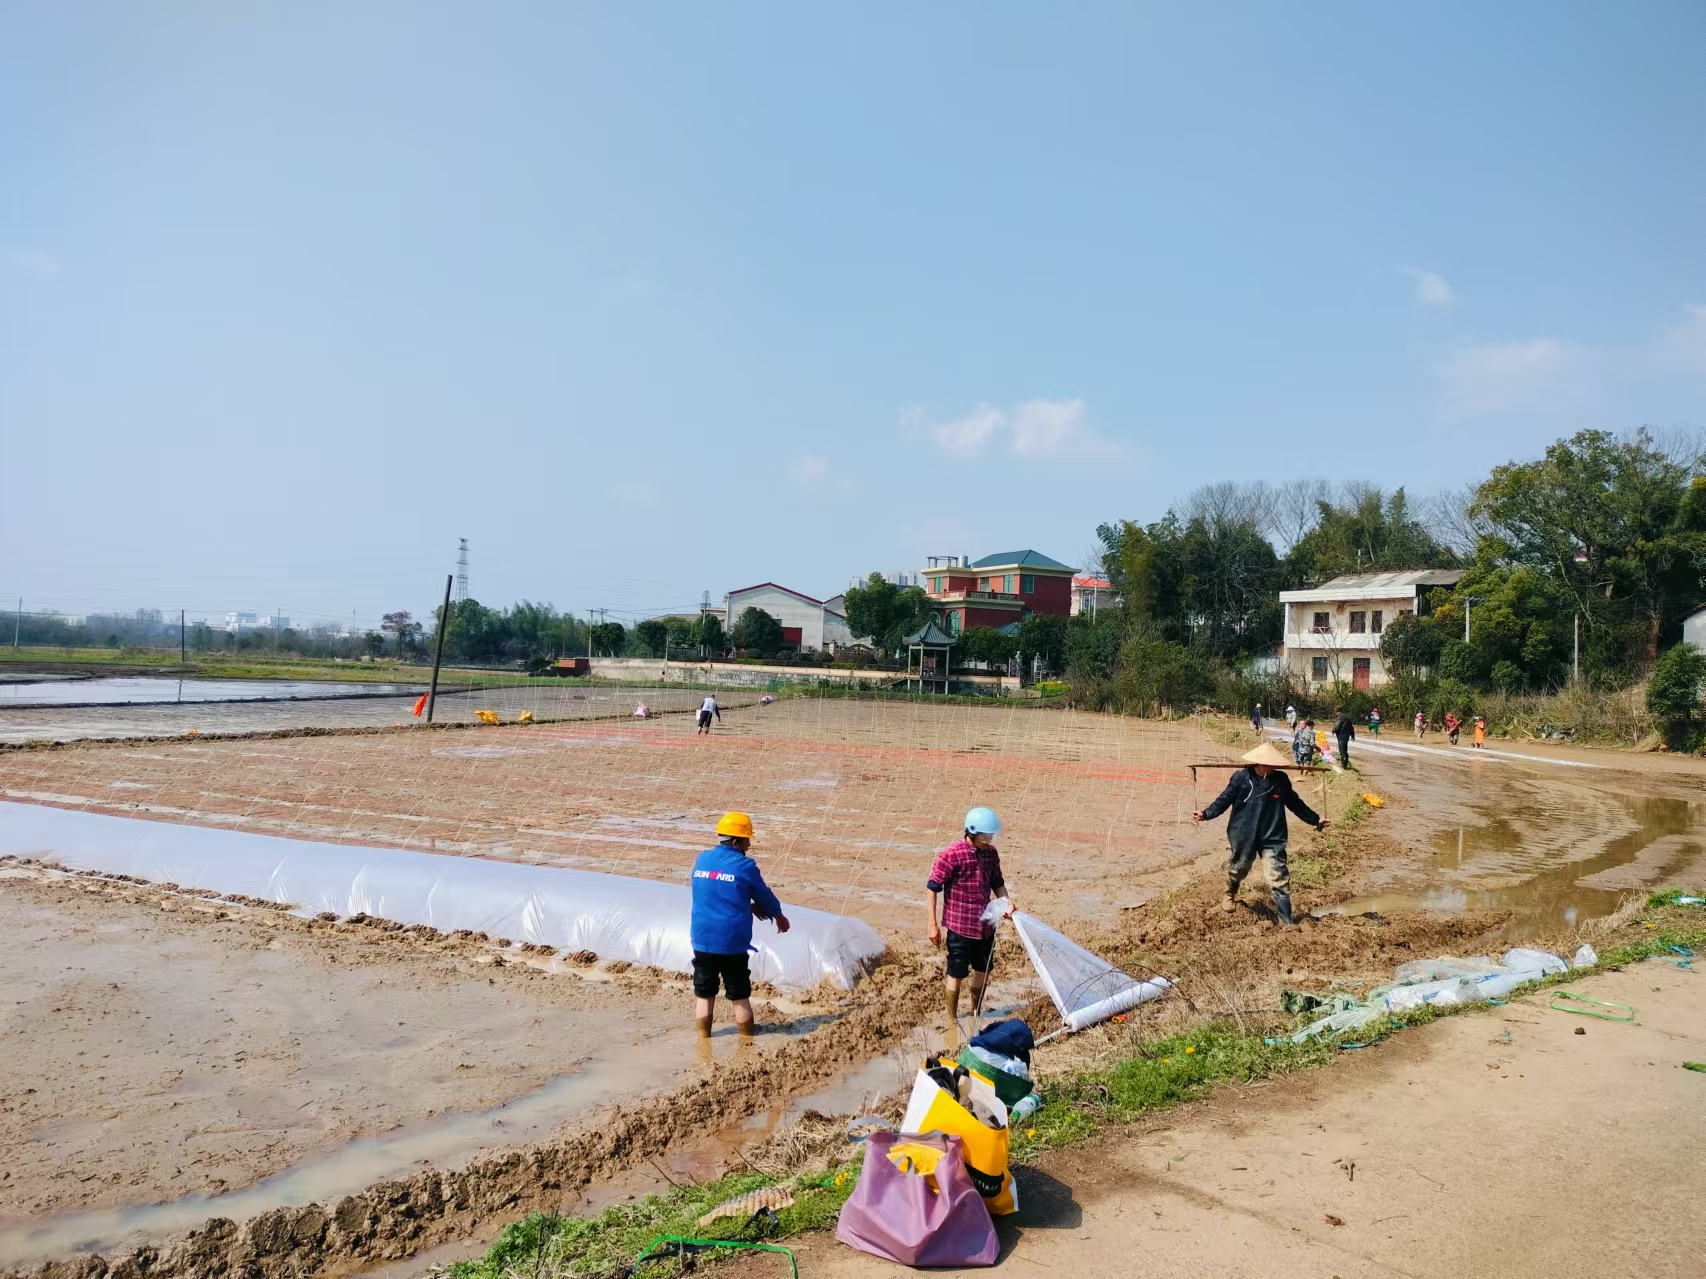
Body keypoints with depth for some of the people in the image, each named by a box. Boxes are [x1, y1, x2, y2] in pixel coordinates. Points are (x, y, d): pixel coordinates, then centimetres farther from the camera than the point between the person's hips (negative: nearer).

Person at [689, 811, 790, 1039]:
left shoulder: (701, 860, 6)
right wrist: (779, 916, 23)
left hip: (702, 940, 4)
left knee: (704, 995, 14)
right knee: (740, 997, 9)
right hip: (732, 942, -4)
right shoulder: (745, 866, -10)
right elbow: (764, 896, 3)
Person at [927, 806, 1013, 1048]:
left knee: (982, 971, 19)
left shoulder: (991, 853, 0)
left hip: (985, 925, 6)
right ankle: (953, 1022, 24)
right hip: (960, 926, -6)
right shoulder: (951, 854, -19)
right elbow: (933, 888, -14)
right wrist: (933, 925, -14)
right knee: (957, 975, 7)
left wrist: (1006, 901, -7)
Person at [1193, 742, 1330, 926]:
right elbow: (1224, 800, -7)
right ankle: (1230, 895, 53)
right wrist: (1206, 814, -20)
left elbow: (1295, 803, 10)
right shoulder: (1241, 778, -12)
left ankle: (1286, 921, 4)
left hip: (1272, 838, 1)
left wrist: (1315, 820, 13)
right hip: (1244, 836, -1)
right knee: (1238, 869, 21)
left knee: (1279, 878, -5)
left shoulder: (1281, 780, -4)